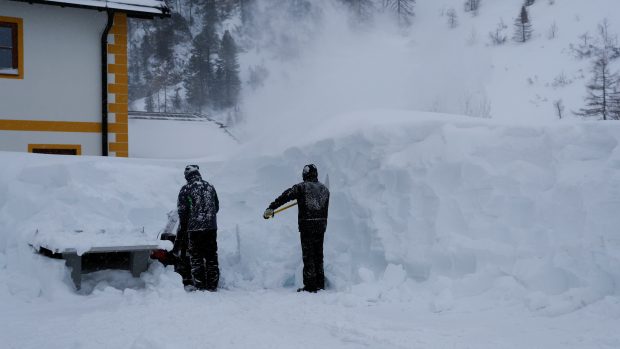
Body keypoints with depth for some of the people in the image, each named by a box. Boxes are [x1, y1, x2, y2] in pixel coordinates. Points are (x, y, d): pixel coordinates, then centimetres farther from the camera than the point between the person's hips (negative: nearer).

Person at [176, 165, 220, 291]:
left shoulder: (186, 190, -6)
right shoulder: (210, 187, 8)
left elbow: (182, 212, -6)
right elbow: (216, 206, 16)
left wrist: (181, 232, 3)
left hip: (194, 228, -4)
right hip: (211, 227, 4)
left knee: (196, 258, 3)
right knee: (211, 257, 10)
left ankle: (200, 286, 3)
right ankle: (212, 285, 13)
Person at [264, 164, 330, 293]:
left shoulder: (301, 187, -7)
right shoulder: (325, 189, 11)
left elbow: (285, 196, -15)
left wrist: (271, 208, -15)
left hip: (306, 226, -5)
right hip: (321, 226, 5)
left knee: (308, 256, 0)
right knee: (318, 255, 15)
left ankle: (310, 286, -1)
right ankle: (320, 284, 19)